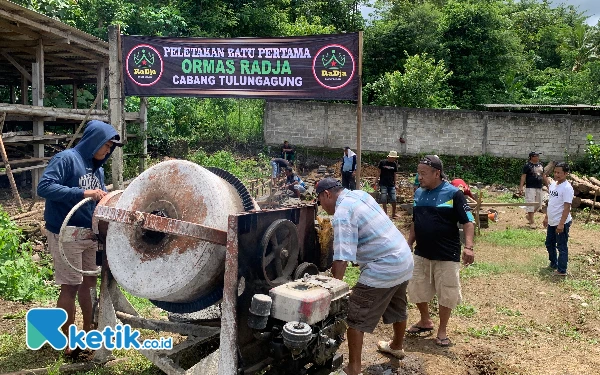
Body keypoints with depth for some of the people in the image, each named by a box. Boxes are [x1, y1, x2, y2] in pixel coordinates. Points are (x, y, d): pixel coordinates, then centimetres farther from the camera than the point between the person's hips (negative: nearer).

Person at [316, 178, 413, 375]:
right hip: (404, 260, 10)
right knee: (398, 308, 29)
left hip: (383, 268, -10)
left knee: (355, 319, -1)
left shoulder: (342, 213, -18)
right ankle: (397, 346, 51)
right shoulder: (359, 194, 9)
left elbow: (342, 258, -26)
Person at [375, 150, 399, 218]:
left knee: (393, 201, 0)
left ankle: (393, 214, 15)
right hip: (383, 185, -2)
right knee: (384, 201, -1)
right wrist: (376, 183, 0)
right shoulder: (382, 162, -3)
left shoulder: (394, 164, 5)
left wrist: (395, 184, 9)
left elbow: (394, 175, 11)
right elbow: (379, 173, 2)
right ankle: (385, 214, 10)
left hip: (391, 185, 3)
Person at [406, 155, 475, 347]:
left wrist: (468, 247, -25)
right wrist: (408, 244, 14)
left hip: (447, 255, -5)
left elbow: (468, 221, -13)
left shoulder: (453, 193, -13)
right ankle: (425, 321, 36)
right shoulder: (418, 193, 5)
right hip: (421, 253, 6)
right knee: (417, 290, 13)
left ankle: (442, 330, 23)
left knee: (447, 294, 5)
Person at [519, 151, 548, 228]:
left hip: (539, 188, 7)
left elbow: (543, 176, 19)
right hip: (530, 188, -7)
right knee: (530, 204, -6)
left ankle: (529, 216, 33)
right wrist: (521, 187, -20)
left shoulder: (540, 165, 12)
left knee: (538, 204, 13)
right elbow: (523, 176, -13)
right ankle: (532, 222, 0)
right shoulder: (527, 165, -8)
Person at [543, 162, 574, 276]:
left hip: (561, 223, -9)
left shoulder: (567, 188, -18)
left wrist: (561, 224, -24)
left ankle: (562, 270, 11)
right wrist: (546, 217, 19)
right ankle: (553, 264, 39)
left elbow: (567, 207, -21)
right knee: (549, 244, 21)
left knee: (562, 247, 2)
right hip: (551, 222, 9)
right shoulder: (553, 185, 7)